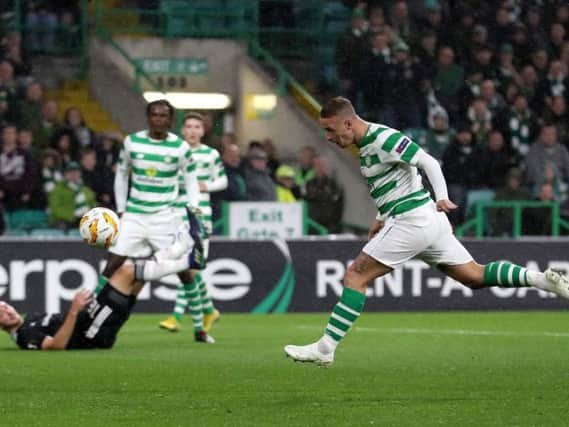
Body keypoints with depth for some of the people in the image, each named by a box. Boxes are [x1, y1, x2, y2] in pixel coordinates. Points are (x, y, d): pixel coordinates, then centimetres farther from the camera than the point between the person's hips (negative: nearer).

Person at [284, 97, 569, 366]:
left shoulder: (382, 139, -14)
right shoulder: (367, 144, 16)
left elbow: (428, 162, -19)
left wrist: (442, 197, -33)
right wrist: (381, 218, 20)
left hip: (412, 220, -10)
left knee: (355, 276, -9)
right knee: (476, 276, 11)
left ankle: (325, 348, -10)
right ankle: (539, 279, 2)